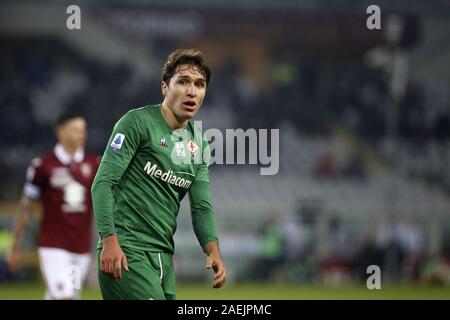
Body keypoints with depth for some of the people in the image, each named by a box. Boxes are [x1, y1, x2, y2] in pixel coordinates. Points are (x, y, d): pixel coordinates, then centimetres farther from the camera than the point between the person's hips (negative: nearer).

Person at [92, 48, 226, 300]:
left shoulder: (199, 143, 15)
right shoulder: (138, 122, -6)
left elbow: (202, 206, 13)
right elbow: (103, 182, -12)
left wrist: (213, 249, -6)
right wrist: (109, 240, -23)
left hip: (164, 256, 8)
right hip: (127, 251, -8)